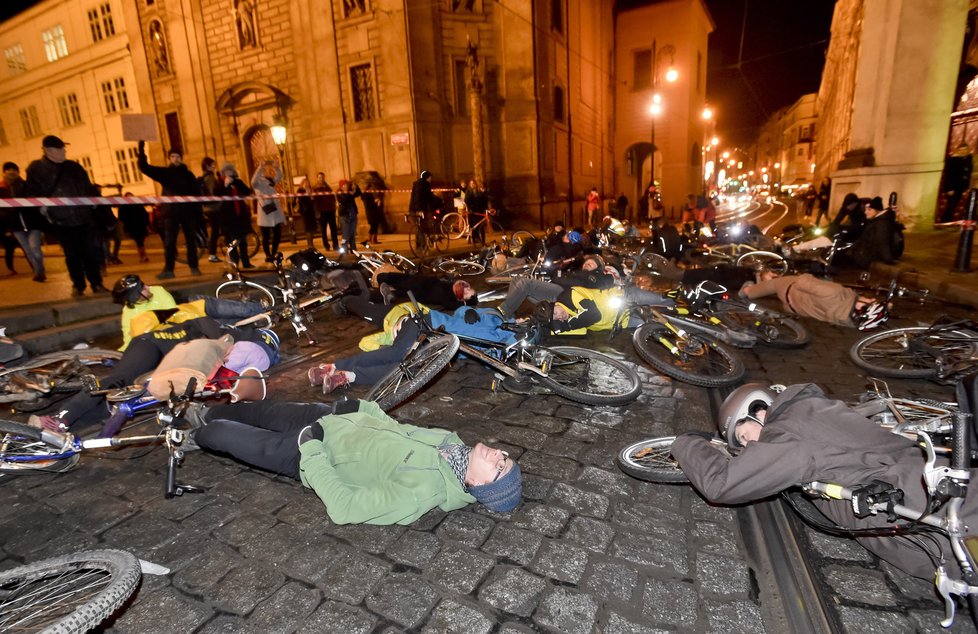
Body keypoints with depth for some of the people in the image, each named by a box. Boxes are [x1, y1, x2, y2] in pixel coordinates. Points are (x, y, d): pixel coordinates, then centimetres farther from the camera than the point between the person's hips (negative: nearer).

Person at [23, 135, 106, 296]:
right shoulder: (36, 169, 2)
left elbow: (88, 187, 21)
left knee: (91, 252, 3)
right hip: (62, 222, -3)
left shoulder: (73, 167, 14)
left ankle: (96, 283, 11)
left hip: (85, 218, 3)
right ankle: (78, 286, 14)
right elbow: (32, 193, 0)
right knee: (72, 255, 3)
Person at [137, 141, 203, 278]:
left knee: (191, 240, 5)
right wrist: (141, 148, -8)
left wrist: (198, 214, 0)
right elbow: (144, 167, 1)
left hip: (188, 212, 0)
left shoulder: (188, 174, 10)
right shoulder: (164, 172, 9)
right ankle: (168, 270, -1)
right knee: (169, 242, -3)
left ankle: (194, 267, 13)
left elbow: (197, 194, 7)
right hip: (171, 212, 0)